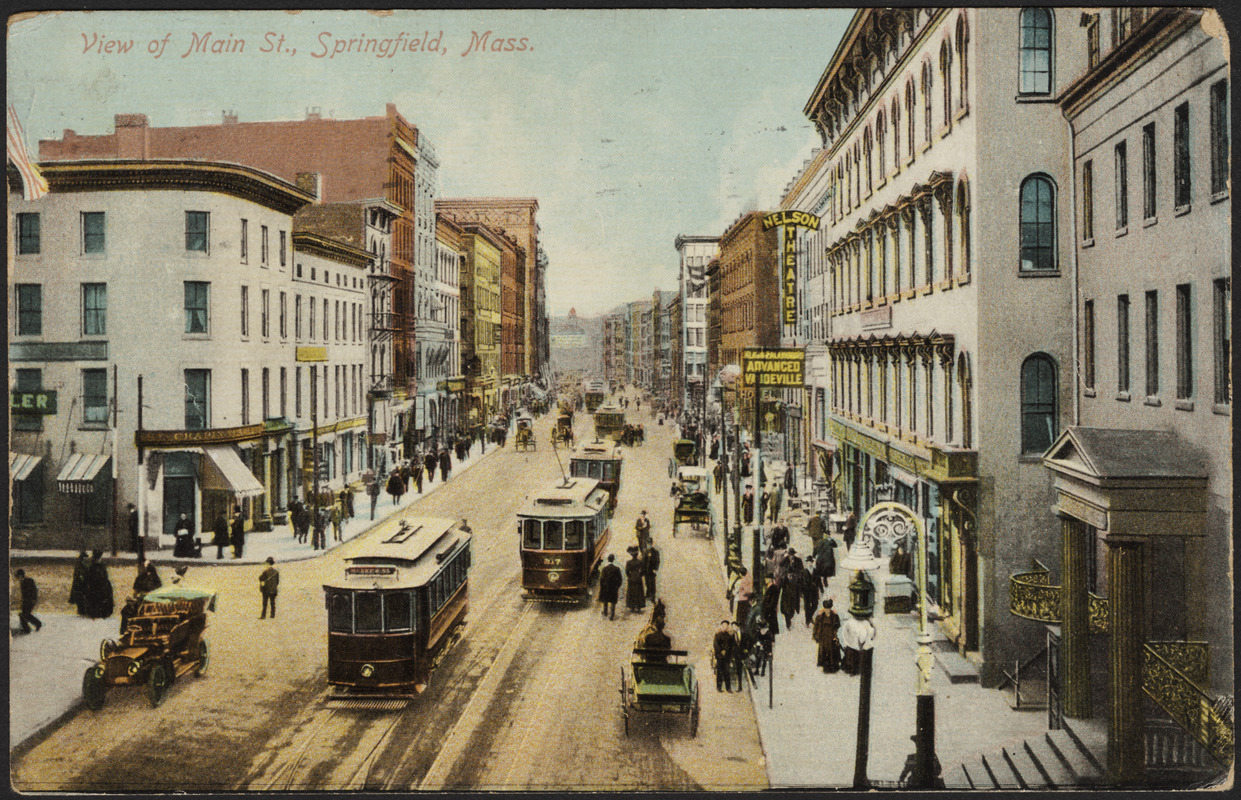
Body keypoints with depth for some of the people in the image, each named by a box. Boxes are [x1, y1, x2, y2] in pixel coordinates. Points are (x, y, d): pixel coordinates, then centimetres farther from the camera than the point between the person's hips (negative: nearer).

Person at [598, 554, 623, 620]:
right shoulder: (617, 569, -13)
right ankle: (612, 616, 6)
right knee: (613, 602, 7)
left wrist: (601, 587, 4)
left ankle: (605, 613, 38)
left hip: (605, 588, 1)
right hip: (614, 589, -1)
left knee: (605, 601, 22)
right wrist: (618, 586, 7)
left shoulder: (604, 569, -14)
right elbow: (620, 579, -7)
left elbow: (601, 579, -9)